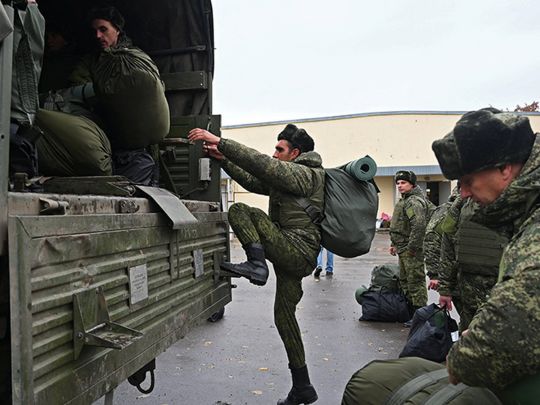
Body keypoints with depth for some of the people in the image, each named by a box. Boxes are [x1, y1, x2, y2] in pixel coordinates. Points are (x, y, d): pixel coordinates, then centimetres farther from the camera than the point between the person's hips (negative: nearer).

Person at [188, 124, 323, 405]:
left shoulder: (306, 173, -7)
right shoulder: (284, 178, 23)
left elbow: (260, 163, -19)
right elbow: (252, 181, 24)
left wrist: (219, 142, -19)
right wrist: (223, 159, 17)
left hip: (297, 252, -10)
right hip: (293, 257, 10)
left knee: (239, 211, -13)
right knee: (284, 317, 13)